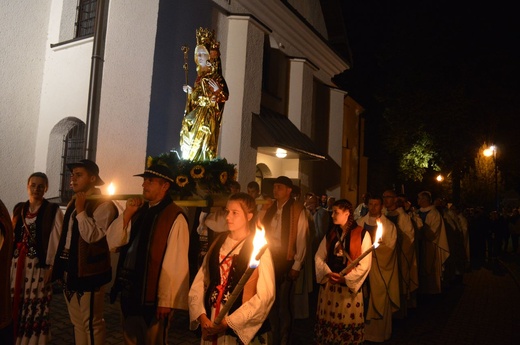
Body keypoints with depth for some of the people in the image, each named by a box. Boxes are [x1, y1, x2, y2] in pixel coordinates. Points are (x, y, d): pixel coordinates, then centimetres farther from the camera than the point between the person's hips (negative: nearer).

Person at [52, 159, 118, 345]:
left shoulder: (103, 205, -13)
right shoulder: (73, 203, 13)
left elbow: (93, 236, -22)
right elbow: (66, 237, 19)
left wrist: (81, 211, -20)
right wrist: (59, 266, 17)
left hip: (88, 272, -8)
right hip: (69, 270, 8)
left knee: (92, 322, 1)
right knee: (77, 322, 18)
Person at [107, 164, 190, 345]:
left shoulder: (175, 217, -16)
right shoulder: (139, 211, 7)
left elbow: (175, 263, -18)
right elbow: (112, 242, 4)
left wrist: (166, 301, -15)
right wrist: (127, 213, -8)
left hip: (153, 296, -7)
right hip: (129, 291, 7)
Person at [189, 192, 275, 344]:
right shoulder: (219, 242, 3)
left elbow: (265, 295, -15)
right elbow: (200, 281, 2)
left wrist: (228, 322, -14)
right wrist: (201, 316, -10)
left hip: (242, 329, -4)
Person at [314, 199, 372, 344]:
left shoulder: (362, 234, -7)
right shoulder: (331, 234, 8)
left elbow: (365, 264, -10)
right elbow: (319, 257, 6)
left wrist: (346, 278, -14)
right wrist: (328, 273, -11)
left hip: (350, 285, -4)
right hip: (329, 284, 4)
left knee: (348, 321, 5)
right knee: (328, 320, 10)